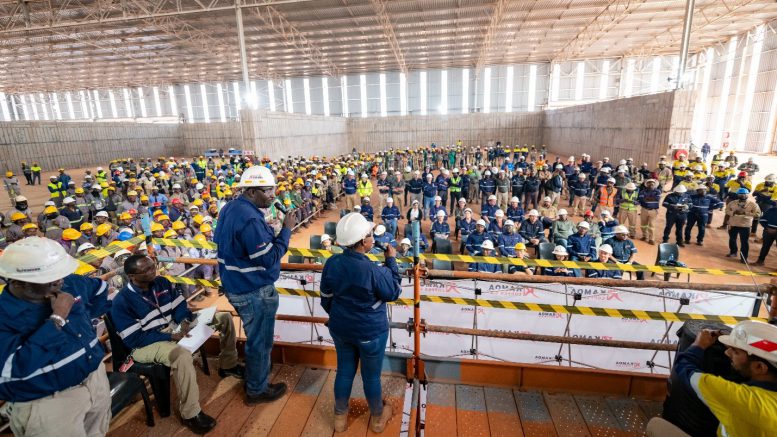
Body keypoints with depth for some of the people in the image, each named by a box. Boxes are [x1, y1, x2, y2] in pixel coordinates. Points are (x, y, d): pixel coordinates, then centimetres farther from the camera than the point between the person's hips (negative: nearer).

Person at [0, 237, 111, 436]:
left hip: (96, 376, 6)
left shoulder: (70, 284, -5)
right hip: (45, 404, -5)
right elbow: (16, 367, -31)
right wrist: (57, 318, -29)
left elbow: (100, 287, 17)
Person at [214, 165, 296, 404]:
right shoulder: (250, 218, -28)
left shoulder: (231, 208, 4)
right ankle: (257, 389, 29)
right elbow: (269, 258, -27)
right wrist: (286, 230, -18)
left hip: (237, 284, 10)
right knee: (260, 340, 10)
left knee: (254, 336, 28)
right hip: (254, 290, -10)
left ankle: (254, 372, 48)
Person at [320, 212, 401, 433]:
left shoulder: (332, 264, -13)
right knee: (371, 376, 17)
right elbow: (393, 293, -10)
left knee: (344, 371, 23)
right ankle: (377, 418, 42)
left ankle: (340, 417, 43)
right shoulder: (374, 271, -29)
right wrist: (391, 261, -6)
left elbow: (326, 299, 0)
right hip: (371, 332, -4)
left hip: (341, 329, 4)